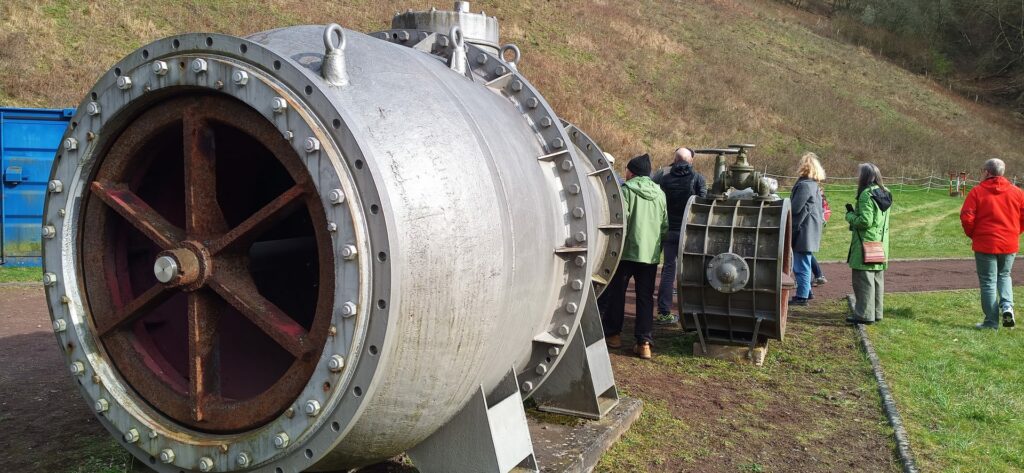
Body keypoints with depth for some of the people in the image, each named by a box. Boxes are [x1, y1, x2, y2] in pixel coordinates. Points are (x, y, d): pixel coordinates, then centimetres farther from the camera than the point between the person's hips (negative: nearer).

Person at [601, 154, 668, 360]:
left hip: (627, 250, -4)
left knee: (616, 292, 11)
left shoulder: (627, 190, -8)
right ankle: (644, 342, 3)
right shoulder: (659, 193, 8)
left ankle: (612, 334, 21)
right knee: (645, 297, 7)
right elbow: (665, 224, 10)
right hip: (651, 252, 4)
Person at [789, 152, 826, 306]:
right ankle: (806, 292, 28)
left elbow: (795, 208, -19)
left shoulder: (805, 185, -18)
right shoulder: (813, 184, 14)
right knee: (803, 264, 19)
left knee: (801, 265, -4)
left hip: (803, 231, -10)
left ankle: (802, 296, 1)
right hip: (809, 231, 10)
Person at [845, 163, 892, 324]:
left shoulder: (866, 195, -16)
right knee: (877, 279, 15)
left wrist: (850, 216, -6)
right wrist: (855, 213, 14)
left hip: (866, 244, -9)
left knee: (863, 280, -3)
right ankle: (877, 312, 22)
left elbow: (865, 221, -21)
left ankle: (864, 314, -1)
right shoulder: (885, 193, 12)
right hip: (881, 243, 9)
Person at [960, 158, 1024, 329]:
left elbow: (967, 217, -14)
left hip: (985, 244, -3)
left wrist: (972, 235, 3)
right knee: (1004, 275, 23)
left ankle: (991, 322, 7)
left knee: (988, 281, 5)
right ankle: (1007, 306, 0)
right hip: (1009, 244, 3)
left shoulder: (977, 192, -8)